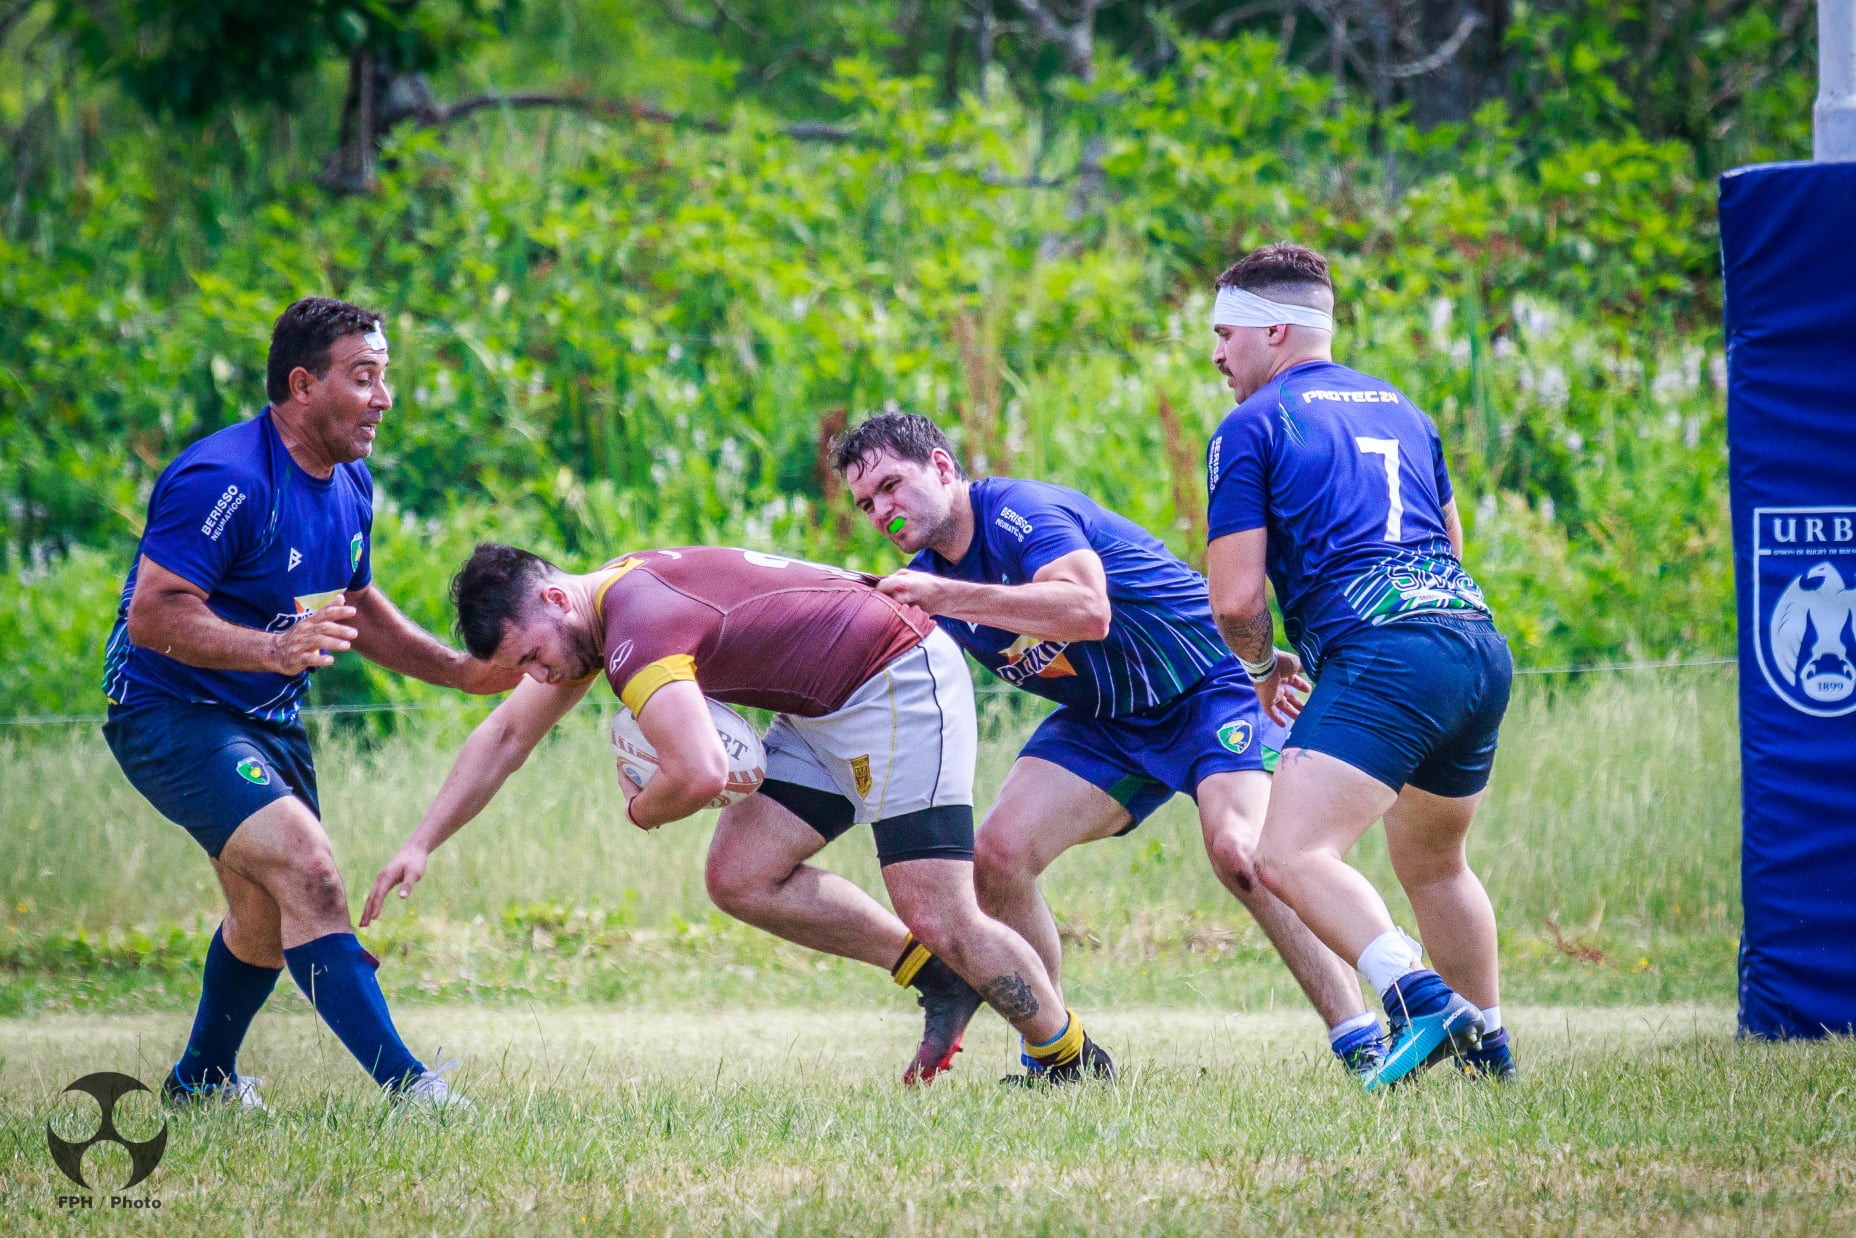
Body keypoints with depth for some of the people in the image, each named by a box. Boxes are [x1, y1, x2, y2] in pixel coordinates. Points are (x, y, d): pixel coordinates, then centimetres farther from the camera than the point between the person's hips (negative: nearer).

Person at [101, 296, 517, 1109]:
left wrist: (461, 671, 9)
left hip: (268, 723, 10)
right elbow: (151, 617, -28)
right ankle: (405, 1087, -28)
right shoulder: (227, 480, -24)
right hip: (172, 714, -10)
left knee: (268, 915, 20)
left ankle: (201, 1080, 43)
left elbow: (357, 607, 21)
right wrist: (273, 648, -40)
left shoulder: (349, 486, 5)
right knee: (308, 871, -24)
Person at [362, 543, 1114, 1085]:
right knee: (740, 879, 0)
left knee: (940, 919, -11)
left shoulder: (637, 628, -27)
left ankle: (1075, 1064, 7)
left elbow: (700, 774, -39)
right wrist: (421, 845, 12)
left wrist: (644, 810, -15)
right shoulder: (593, 610, 5)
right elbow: (505, 737, 18)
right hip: (823, 711, 10)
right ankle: (939, 980, 9)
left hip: (897, 682, -10)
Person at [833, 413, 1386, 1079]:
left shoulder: (1020, 511, -23)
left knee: (1239, 850, -30)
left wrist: (946, 597, -41)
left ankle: (1360, 1042, -26)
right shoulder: (926, 575, 2)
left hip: (1210, 689, -8)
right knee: (998, 854, -11)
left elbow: (1088, 611, -41)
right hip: (1103, 722, 8)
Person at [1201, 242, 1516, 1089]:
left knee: (1290, 858, -18)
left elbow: (1236, 599, -2)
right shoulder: (1400, 407, 25)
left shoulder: (1252, 427, 3)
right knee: (1432, 863, 28)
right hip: (1481, 644, 8)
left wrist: (1263, 665, 18)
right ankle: (1486, 1042, 34)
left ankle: (1418, 997, -37)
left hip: (1384, 653, -8)